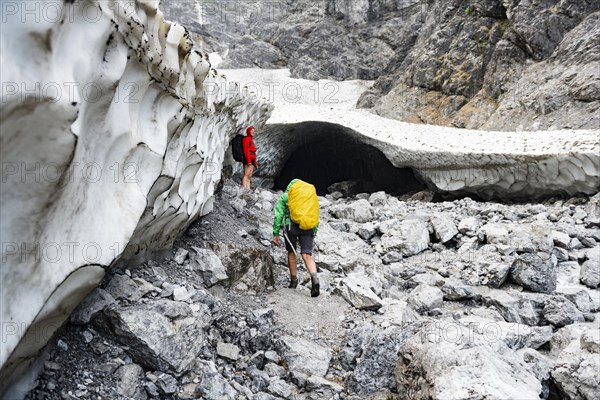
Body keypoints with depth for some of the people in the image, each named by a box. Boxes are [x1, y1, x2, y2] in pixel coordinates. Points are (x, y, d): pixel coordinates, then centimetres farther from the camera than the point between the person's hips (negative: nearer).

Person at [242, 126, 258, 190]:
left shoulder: (251, 139, 24)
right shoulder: (246, 139, -3)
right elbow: (246, 150, -13)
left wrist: (255, 162, 20)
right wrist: (249, 161, -22)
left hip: (252, 160, 9)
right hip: (248, 159, -9)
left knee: (249, 177, 2)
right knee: (246, 175, -17)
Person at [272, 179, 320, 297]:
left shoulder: (285, 197, 16)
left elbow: (278, 215, 7)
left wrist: (275, 233, 7)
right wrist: (313, 234, 27)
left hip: (291, 225, -2)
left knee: (291, 253, 16)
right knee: (307, 255, -5)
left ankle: (294, 280, 24)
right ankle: (314, 278, -28)